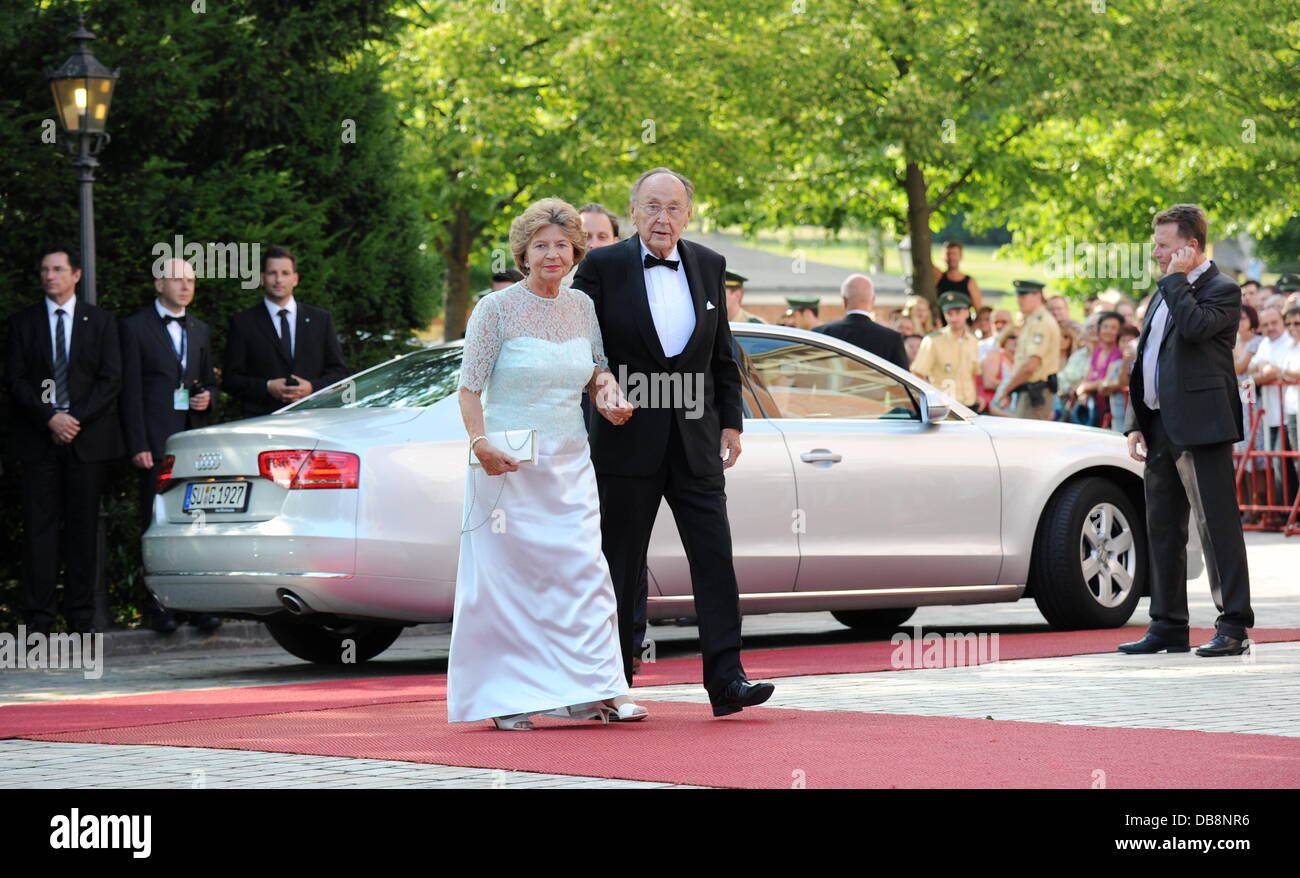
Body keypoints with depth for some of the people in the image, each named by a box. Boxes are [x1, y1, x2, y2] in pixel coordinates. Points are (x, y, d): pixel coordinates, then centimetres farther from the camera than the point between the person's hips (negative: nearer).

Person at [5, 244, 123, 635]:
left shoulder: (101, 321, 9)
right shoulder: (22, 323, 9)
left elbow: (111, 379, 2)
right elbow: (16, 381, 2)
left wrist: (77, 418, -10)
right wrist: (49, 419, -11)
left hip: (87, 438, 0)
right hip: (38, 440, 0)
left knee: (83, 527, 1)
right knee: (39, 526, -3)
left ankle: (82, 617, 4)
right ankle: (38, 619, -3)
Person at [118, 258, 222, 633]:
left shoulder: (200, 330, 18)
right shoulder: (135, 327, 1)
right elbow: (130, 391, -3)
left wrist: (209, 398, 2)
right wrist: (137, 445, -11)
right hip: (157, 443, -4)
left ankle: (199, 605, 4)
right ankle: (157, 607, 1)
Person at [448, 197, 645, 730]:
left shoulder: (581, 307, 9)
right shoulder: (497, 309, -5)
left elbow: (597, 366, 22)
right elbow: (470, 387, -6)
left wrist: (608, 391, -1)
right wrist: (480, 443, -21)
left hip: (569, 464, 5)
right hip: (508, 463, -5)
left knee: (584, 572, -1)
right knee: (508, 577, -2)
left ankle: (595, 692, 2)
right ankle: (506, 700, 3)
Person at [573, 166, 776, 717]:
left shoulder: (708, 267, 9)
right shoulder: (603, 267, -3)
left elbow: (722, 355, 14)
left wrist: (730, 421, 11)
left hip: (695, 440, 3)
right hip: (628, 439, -3)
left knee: (714, 557, -5)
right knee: (620, 564, 4)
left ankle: (726, 679, -6)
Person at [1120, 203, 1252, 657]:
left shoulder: (1221, 290, -6)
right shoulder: (1165, 293, 20)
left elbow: (1195, 326, -26)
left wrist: (1176, 279, -13)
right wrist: (1136, 424, 14)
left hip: (1201, 427, -9)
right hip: (1161, 429, 9)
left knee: (1218, 525, -7)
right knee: (1162, 530, 12)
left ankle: (1232, 627, -6)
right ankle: (1168, 625, 19)